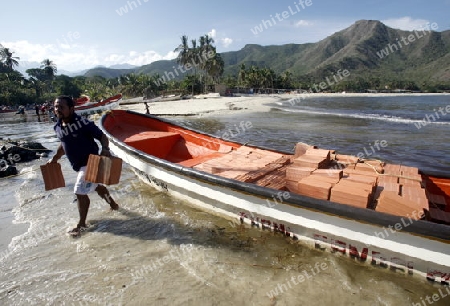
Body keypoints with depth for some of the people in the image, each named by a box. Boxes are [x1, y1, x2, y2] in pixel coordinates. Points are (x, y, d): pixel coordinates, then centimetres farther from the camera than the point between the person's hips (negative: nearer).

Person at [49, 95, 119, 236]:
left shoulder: (83, 123, -22)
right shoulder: (58, 127, 2)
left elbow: (101, 136, -20)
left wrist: (105, 149, -37)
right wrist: (55, 158, 16)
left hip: (90, 163, -8)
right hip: (78, 165, 9)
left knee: (80, 192, -7)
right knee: (96, 186, 23)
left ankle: (81, 224, 10)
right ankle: (113, 204, 46)